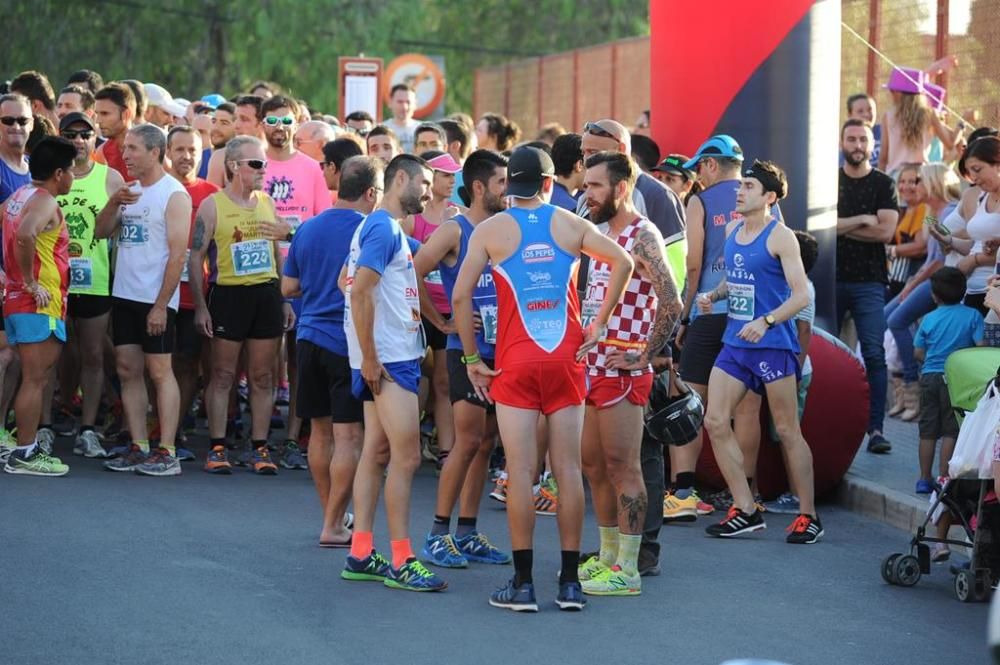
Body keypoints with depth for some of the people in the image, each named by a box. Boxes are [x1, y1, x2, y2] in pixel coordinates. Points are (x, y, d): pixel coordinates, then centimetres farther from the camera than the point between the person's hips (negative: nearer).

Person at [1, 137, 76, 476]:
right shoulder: (44, 202, -15)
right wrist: (31, 283, -23)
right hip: (39, 306, -10)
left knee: (34, 378, 14)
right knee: (35, 380, -6)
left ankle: (28, 448, 17)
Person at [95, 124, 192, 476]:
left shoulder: (174, 194, -9)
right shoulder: (129, 190, 14)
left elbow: (177, 253, -14)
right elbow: (101, 232, 12)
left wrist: (161, 304, -17)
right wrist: (114, 203, -7)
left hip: (155, 299, -7)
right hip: (124, 295, 7)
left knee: (159, 371, -6)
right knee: (128, 370, 7)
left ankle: (167, 453, -5)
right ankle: (139, 448, 11)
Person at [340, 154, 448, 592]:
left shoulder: (381, 227, 17)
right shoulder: (384, 228, -14)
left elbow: (347, 281, 25)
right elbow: (360, 291, -21)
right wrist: (369, 356, -20)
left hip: (390, 358, 11)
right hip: (388, 358, -11)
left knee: (377, 452, 10)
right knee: (406, 457, -10)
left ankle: (361, 556, 13)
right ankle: (401, 562, -8)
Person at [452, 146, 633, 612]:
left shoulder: (491, 230, 1)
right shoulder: (570, 224, 5)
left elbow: (461, 296, -6)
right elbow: (622, 261, -3)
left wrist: (471, 358, 2)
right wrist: (598, 325, 1)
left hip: (515, 362, -2)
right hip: (566, 358, 2)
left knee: (521, 470, -1)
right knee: (568, 468, 4)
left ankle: (522, 583, -2)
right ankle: (570, 582, 5)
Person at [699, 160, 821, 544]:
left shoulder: (779, 237, -10)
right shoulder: (733, 233, 12)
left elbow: (801, 295, -14)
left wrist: (766, 322, -27)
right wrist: (713, 296, 5)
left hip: (773, 345, -8)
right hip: (735, 343, 8)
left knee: (787, 431, -1)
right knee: (715, 421, 1)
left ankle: (808, 517, 8)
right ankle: (745, 511, 8)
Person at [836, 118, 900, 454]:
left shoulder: (883, 184, 5)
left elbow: (886, 231, -8)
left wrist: (841, 226, -6)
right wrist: (862, 220, -8)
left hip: (869, 282, -2)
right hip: (831, 279, 2)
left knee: (874, 355, -9)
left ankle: (875, 429, -10)